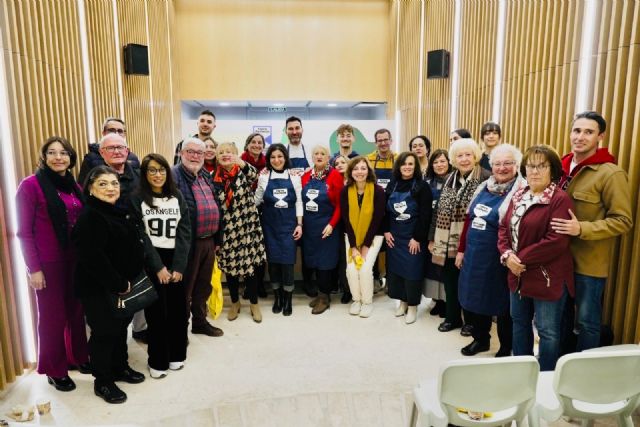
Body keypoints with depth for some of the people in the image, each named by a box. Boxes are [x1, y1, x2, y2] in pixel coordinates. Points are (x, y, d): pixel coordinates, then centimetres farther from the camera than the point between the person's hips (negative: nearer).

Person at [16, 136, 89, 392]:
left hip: (75, 260, 5)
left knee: (76, 311, 14)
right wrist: (34, 268, -13)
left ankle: (79, 357, 32)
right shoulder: (31, 185, -9)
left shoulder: (75, 186, 8)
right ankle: (55, 370, 23)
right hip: (49, 263, -5)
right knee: (53, 316, 7)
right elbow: (24, 232, -10)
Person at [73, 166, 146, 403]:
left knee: (121, 327, 19)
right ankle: (102, 382, 22)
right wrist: (118, 284, -19)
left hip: (123, 285, 8)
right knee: (104, 333, 4)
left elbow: (133, 248, 15)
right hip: (99, 289, -8)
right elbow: (93, 258, -25)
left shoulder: (121, 212, 9)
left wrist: (127, 282, 8)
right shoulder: (89, 217, -18)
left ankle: (120, 368, 37)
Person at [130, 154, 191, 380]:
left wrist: (178, 265, -9)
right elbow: (140, 236, -8)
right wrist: (158, 266, -14)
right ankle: (157, 361, 19)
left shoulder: (177, 196, 6)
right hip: (151, 263, -3)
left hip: (176, 261, 3)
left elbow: (185, 232, 0)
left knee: (178, 309, 8)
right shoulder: (137, 199, -3)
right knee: (157, 312, 2)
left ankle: (176, 355, 26)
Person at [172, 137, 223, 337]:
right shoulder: (174, 175, -10)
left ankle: (200, 321, 34)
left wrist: (216, 238, 17)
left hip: (208, 240, 8)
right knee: (184, 287, 5)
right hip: (188, 242, -7)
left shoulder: (206, 176, 15)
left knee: (203, 285, 18)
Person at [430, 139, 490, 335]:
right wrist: (433, 237, 11)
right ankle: (452, 317, 33)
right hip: (448, 241, 6)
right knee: (450, 280, 16)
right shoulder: (450, 179, 11)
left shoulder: (485, 178, -11)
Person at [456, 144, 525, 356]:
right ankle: (481, 339, 39)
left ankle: (506, 348, 31)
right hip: (474, 255, 7)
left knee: (501, 303, 10)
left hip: (497, 259, -7)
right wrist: (462, 249, 12)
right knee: (474, 299, 18)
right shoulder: (484, 187, 9)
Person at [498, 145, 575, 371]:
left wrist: (521, 258, -17)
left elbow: (556, 241, -22)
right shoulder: (519, 196, 9)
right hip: (518, 275, 8)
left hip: (547, 277, -7)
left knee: (548, 331, 7)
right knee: (519, 323, 21)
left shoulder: (560, 199, -14)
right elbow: (504, 228, 8)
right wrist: (507, 255, -9)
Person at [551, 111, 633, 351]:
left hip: (589, 262, -6)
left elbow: (623, 221, -15)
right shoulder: (563, 167, 6)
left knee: (586, 321, 10)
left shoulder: (611, 174, -13)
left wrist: (581, 229, -27)